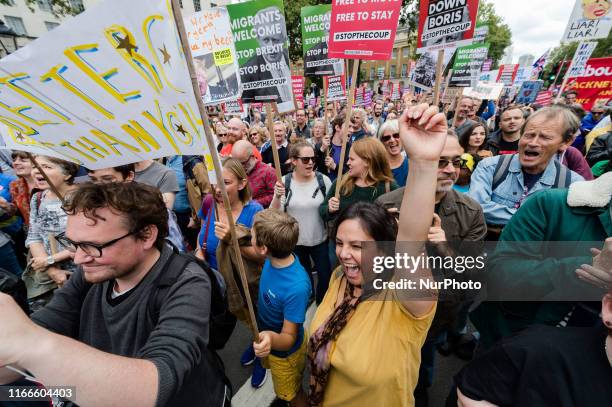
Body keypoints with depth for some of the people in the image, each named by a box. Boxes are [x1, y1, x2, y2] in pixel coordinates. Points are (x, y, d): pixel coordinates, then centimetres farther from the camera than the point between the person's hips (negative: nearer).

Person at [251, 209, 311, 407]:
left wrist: (272, 339, -52)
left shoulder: (296, 287, -45)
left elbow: (289, 338, -34)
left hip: (285, 352, -7)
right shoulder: (275, 257, -22)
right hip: (268, 340, 8)